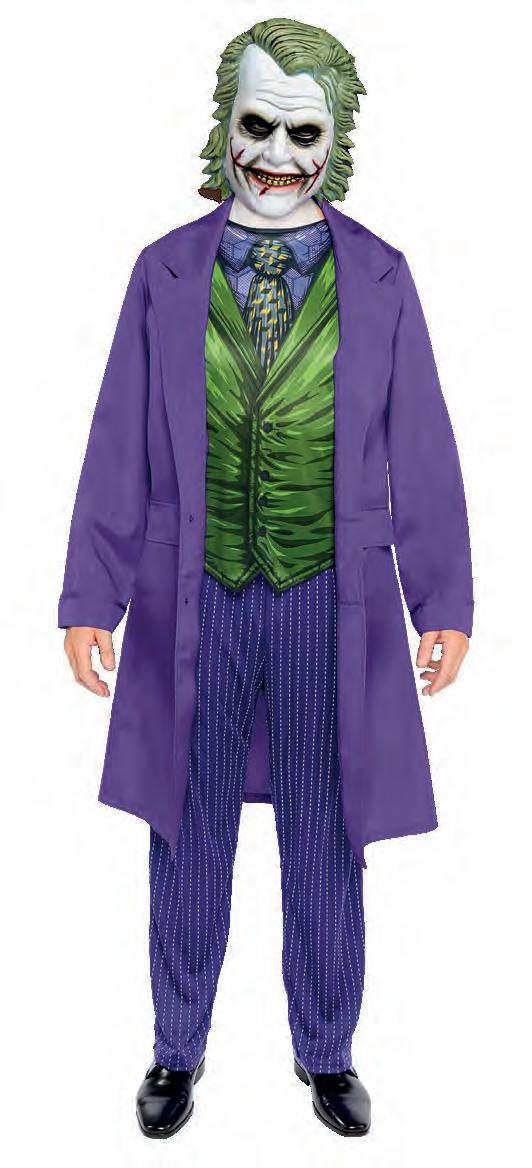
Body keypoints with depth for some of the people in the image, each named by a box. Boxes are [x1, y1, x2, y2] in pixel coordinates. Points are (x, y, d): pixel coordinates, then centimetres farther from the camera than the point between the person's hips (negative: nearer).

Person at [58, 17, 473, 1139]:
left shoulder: (380, 278, 2)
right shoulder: (166, 274, 2)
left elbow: (420, 452, 3)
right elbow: (119, 447, 3)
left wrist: (443, 605, 1)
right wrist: (92, 600, 1)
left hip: (329, 604, 0)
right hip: (195, 603, 1)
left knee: (324, 841, 13)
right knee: (189, 837, 13)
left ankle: (325, 1051, 36)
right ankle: (178, 1050, 36)